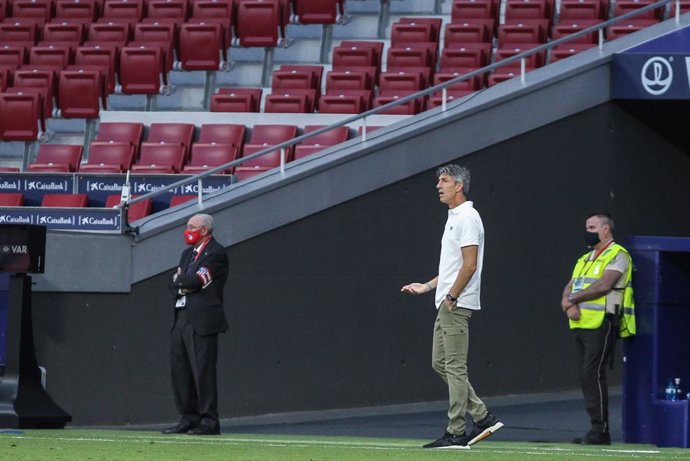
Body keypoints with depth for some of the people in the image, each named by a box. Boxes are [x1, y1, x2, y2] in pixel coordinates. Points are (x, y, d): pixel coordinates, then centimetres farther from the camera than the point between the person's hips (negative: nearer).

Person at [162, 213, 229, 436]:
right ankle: (188, 419, 14)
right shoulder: (187, 254, 21)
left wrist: (180, 278, 1)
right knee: (179, 370, 8)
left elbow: (197, 279, -16)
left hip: (201, 321, -9)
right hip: (181, 318, 9)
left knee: (203, 370, -8)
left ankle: (209, 421, -5)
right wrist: (187, 283, -7)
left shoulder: (216, 253, -6)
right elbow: (175, 284, 14)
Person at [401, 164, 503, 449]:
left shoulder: (467, 217, -12)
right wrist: (427, 286, 22)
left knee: (455, 367, -8)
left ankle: (456, 433, -7)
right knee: (440, 363, 11)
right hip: (447, 304, 11)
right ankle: (482, 417, 13)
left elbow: (469, 265, -19)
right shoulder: (453, 218, 19)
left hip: (457, 304, -11)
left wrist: (451, 297, -17)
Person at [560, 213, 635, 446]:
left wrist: (574, 299, -9)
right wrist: (568, 304, -7)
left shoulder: (617, 255, -3)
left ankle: (600, 430, -13)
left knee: (593, 373, -14)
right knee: (586, 376, 6)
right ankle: (597, 429, 9)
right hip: (581, 325, 8)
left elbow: (604, 285, -17)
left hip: (601, 325, -8)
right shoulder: (585, 259, 24)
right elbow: (569, 288, 16)